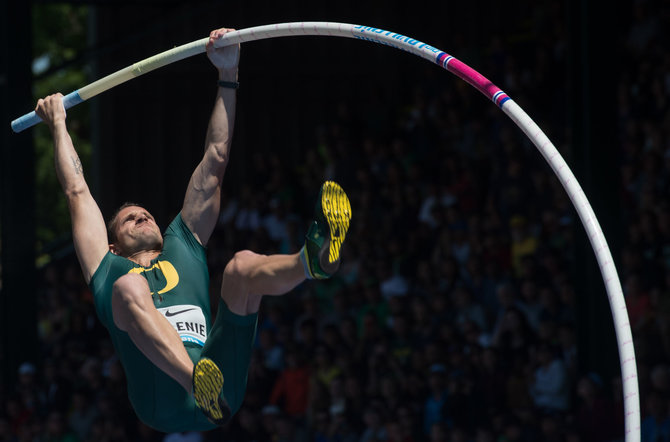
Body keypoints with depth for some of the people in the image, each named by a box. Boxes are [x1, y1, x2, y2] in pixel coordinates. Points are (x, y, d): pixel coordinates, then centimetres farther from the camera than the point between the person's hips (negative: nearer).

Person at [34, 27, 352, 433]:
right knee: (130, 288, -27)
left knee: (244, 265, -17)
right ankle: (201, 383, -57)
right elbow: (77, 191, 35)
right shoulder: (111, 273, 32)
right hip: (161, 401, -2)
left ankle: (312, 259, -57)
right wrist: (58, 124, 44)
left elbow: (215, 162, 37)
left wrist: (228, 76, 36)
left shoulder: (183, 248, 37)